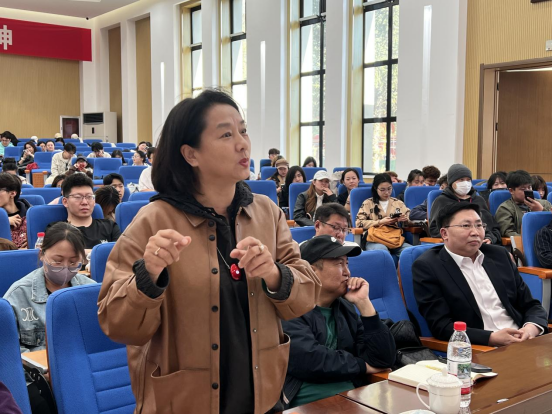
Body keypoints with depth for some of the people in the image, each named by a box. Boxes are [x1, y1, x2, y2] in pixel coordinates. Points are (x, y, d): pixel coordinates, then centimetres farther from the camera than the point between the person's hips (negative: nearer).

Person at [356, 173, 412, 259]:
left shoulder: (398, 203, 21)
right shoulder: (368, 203, 11)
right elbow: (359, 223, 1)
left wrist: (406, 219, -3)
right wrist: (380, 222, -6)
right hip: (375, 240, -3)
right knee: (381, 251, -40)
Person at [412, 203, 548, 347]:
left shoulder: (498, 255, 12)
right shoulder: (427, 267, -4)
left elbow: (531, 305, 15)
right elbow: (441, 326, -10)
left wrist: (532, 327, -7)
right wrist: (492, 338, -20)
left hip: (524, 343, 5)